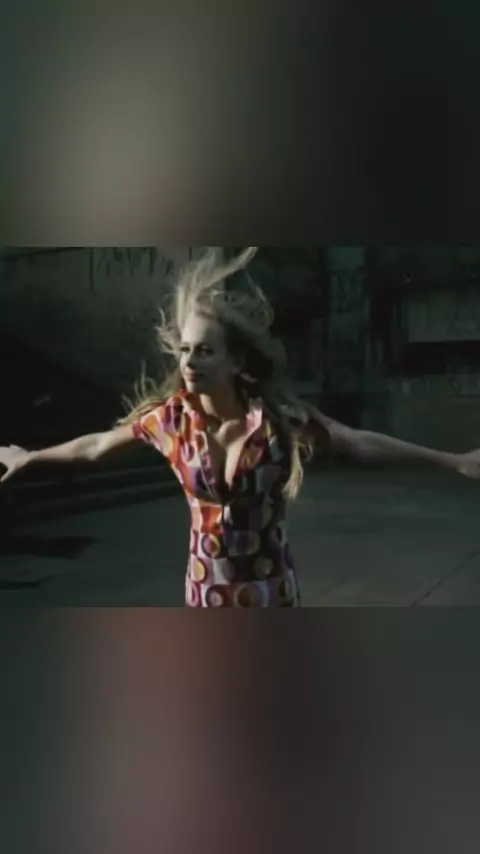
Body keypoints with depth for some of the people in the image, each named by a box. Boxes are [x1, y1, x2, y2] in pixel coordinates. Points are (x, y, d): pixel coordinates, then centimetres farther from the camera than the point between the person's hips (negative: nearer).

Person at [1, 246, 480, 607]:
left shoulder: (280, 417, -20)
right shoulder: (169, 417, -14)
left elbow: (363, 446, -10)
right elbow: (95, 446, 3)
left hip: (270, 591, -1)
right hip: (207, 591, 2)